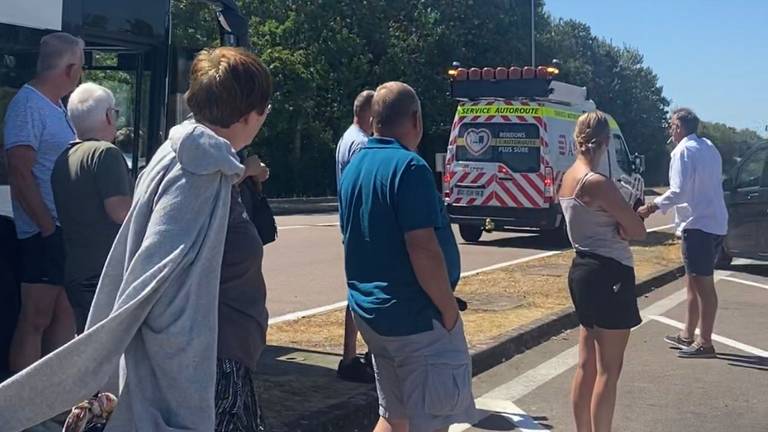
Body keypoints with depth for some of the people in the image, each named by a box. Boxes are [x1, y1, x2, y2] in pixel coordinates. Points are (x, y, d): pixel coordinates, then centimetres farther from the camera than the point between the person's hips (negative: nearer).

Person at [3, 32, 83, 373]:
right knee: (36, 318, -3)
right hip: (45, 231, -9)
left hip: (68, 229, 9)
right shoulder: (28, 105, -13)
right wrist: (48, 227, -18)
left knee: (65, 313, 13)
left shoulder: (56, 106, 15)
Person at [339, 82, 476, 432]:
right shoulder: (408, 167, -17)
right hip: (416, 318, -9)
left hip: (370, 313, 9)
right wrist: (449, 309, -13)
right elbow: (423, 248, -23)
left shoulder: (354, 168, 10)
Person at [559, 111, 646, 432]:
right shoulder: (598, 183, -19)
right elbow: (637, 231, -16)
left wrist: (619, 223, -8)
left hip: (582, 270, 9)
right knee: (608, 370, -1)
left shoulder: (568, 178, 8)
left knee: (587, 365, 16)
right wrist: (621, 227, 2)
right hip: (608, 275, -9)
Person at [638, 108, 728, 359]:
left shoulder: (683, 151, -12)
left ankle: (705, 343, 1)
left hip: (698, 225, -9)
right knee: (694, 282, 17)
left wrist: (653, 207, -11)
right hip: (715, 223, 9)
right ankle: (688, 335, 25)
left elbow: (679, 191, -20)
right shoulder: (709, 147, 14)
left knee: (702, 284, -4)